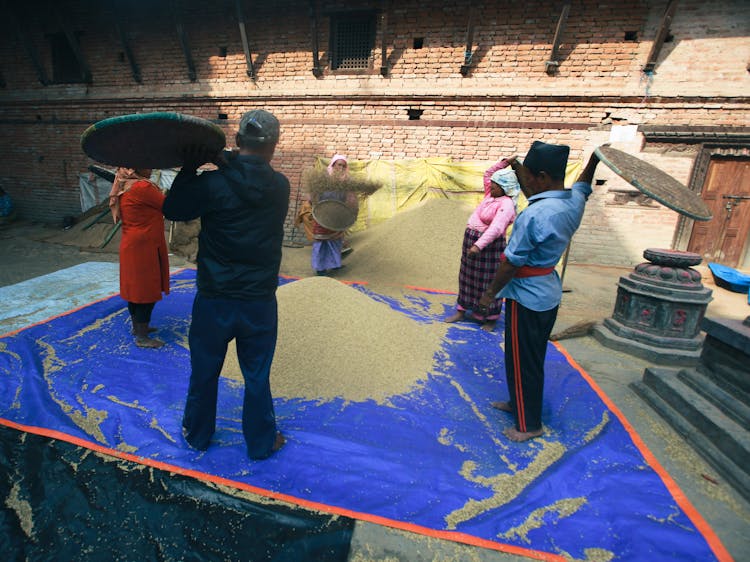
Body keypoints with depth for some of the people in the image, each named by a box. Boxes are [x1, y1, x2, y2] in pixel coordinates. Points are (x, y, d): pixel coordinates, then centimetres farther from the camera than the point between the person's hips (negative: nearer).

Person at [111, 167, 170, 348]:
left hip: (130, 246, 10)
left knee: (135, 286, 18)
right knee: (146, 290, -2)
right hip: (144, 247, -10)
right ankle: (142, 337, 7)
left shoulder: (124, 187, 9)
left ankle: (137, 326, 33)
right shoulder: (141, 187, -20)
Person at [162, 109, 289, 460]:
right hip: (260, 302, 1)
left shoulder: (211, 184, -15)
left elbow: (172, 210, 1)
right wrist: (221, 162, 4)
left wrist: (190, 168, 6)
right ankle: (261, 443, 34)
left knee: (204, 372, 21)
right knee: (257, 377, 16)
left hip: (214, 301, -1)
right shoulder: (280, 187, -7)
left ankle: (197, 435, 43)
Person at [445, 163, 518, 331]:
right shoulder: (491, 195, 8)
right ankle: (461, 311, 26)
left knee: (487, 281, 1)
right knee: (468, 277, 14)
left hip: (488, 245, -9)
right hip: (471, 240, 9)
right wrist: (505, 163, 8)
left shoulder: (506, 205, -18)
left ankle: (491, 319, 16)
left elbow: (496, 228, -30)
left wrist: (478, 246, -39)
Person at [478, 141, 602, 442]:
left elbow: (511, 262, -21)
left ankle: (528, 425, 24)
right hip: (549, 293, 9)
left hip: (526, 297, -9)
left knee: (522, 361, 7)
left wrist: (490, 293, -7)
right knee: (534, 357, 22)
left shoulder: (533, 215, -26)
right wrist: (518, 170, 20)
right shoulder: (574, 202, 0)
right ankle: (519, 402, 42)